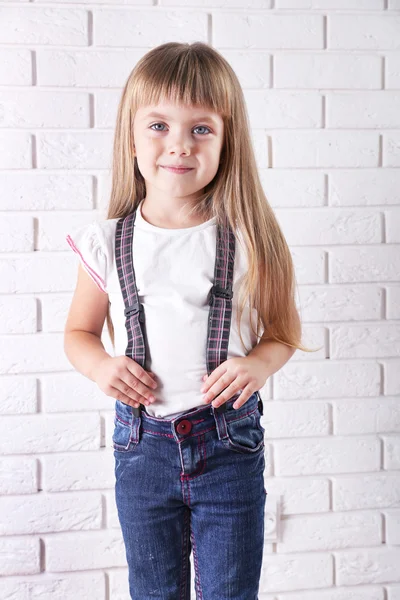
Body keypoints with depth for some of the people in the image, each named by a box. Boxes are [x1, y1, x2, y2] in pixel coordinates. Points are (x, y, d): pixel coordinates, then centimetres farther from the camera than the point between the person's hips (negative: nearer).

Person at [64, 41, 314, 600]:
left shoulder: (249, 240, -9)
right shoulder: (106, 244, -5)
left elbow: (285, 330, 3)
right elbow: (78, 332, 8)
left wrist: (258, 364, -17)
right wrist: (101, 366, -12)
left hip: (230, 440, -1)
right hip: (142, 442, 2)